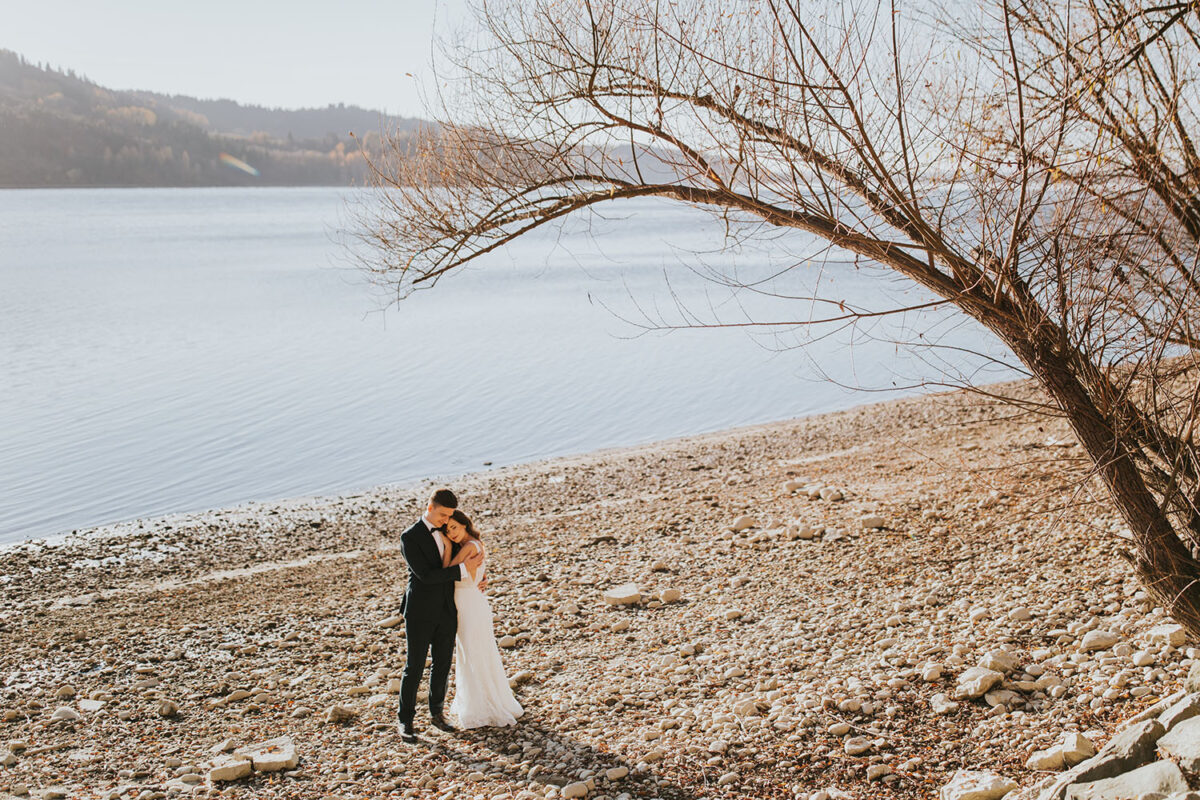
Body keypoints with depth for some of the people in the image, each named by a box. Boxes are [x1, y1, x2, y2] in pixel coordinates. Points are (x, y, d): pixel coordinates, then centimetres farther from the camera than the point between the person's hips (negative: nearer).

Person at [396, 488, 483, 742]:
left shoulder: (444, 531, 7)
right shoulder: (410, 537, -14)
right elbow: (426, 575, -22)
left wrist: (469, 581, 9)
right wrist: (463, 569, -22)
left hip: (446, 611, 6)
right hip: (420, 612, -6)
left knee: (442, 664, 11)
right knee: (414, 667, 0)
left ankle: (436, 711, 27)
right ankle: (405, 719, 12)